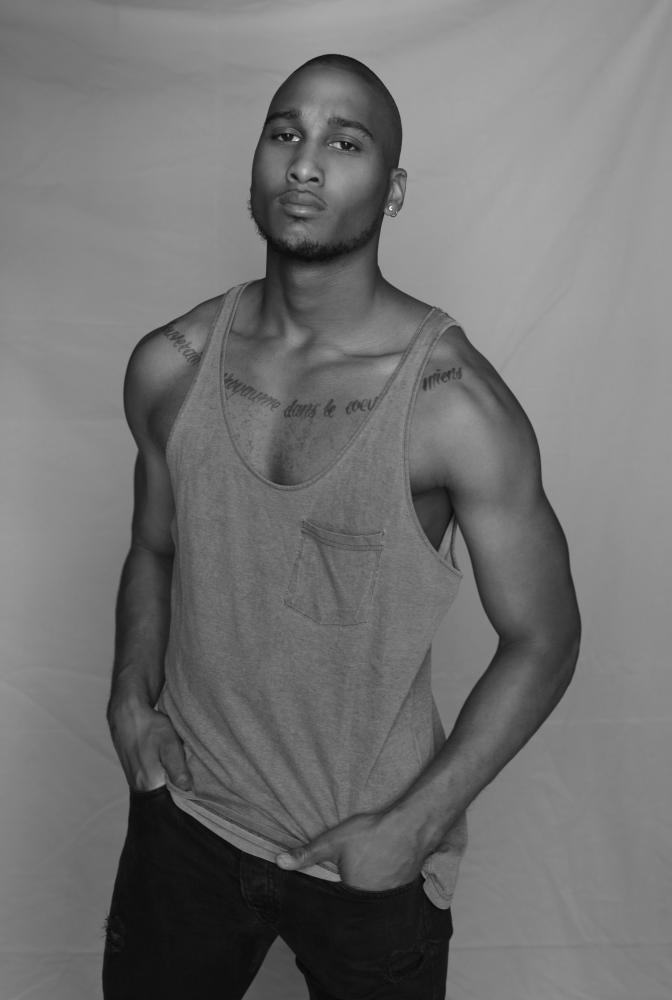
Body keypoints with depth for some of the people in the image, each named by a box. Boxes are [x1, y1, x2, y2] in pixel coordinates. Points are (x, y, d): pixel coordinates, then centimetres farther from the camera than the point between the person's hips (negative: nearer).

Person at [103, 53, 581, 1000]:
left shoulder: (455, 404, -20)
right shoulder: (168, 368, -7)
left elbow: (541, 640, -12)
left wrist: (412, 827, -14)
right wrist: (132, 694, -5)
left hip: (373, 852, -3)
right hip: (188, 814, 4)